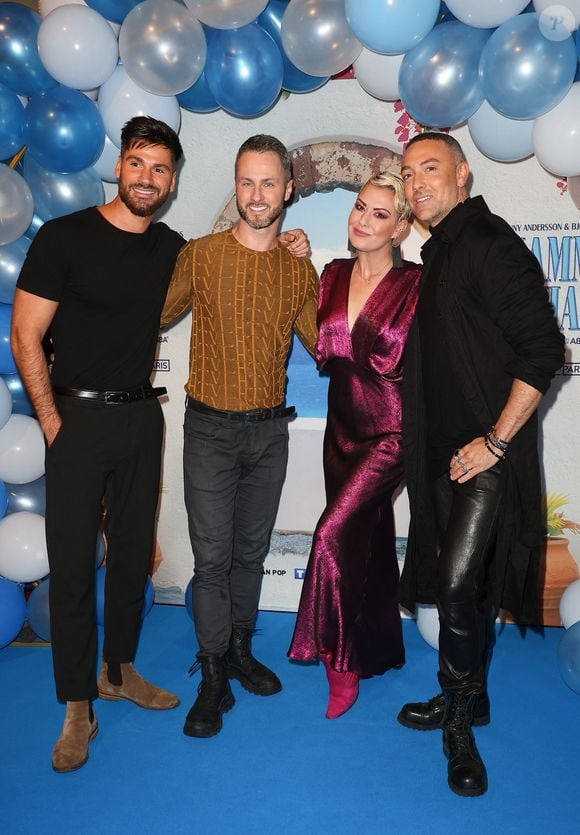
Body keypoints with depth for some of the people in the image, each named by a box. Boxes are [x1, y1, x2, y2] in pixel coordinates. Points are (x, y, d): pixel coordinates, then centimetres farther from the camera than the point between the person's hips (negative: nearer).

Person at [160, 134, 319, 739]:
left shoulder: (300, 270, 4)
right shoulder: (199, 256, -4)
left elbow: (321, 345, 11)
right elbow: (157, 316, 4)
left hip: (270, 430, 3)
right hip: (211, 428, -3)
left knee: (251, 551, 16)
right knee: (212, 556, 0)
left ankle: (240, 649, 34)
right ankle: (214, 676, 16)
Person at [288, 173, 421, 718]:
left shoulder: (414, 284, -11)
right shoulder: (333, 275, 5)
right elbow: (321, 351, 6)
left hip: (389, 432, -6)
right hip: (342, 427, 6)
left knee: (333, 535, -14)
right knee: (364, 540, 16)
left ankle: (341, 662, 7)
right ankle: (379, 651, 36)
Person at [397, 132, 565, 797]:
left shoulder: (489, 242, -11)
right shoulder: (439, 252, 16)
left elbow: (542, 349, -18)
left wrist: (494, 440, -18)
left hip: (486, 453, -8)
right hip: (444, 452, 9)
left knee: (459, 583, -9)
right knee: (460, 582, 16)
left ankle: (459, 721, 13)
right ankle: (467, 699, 34)